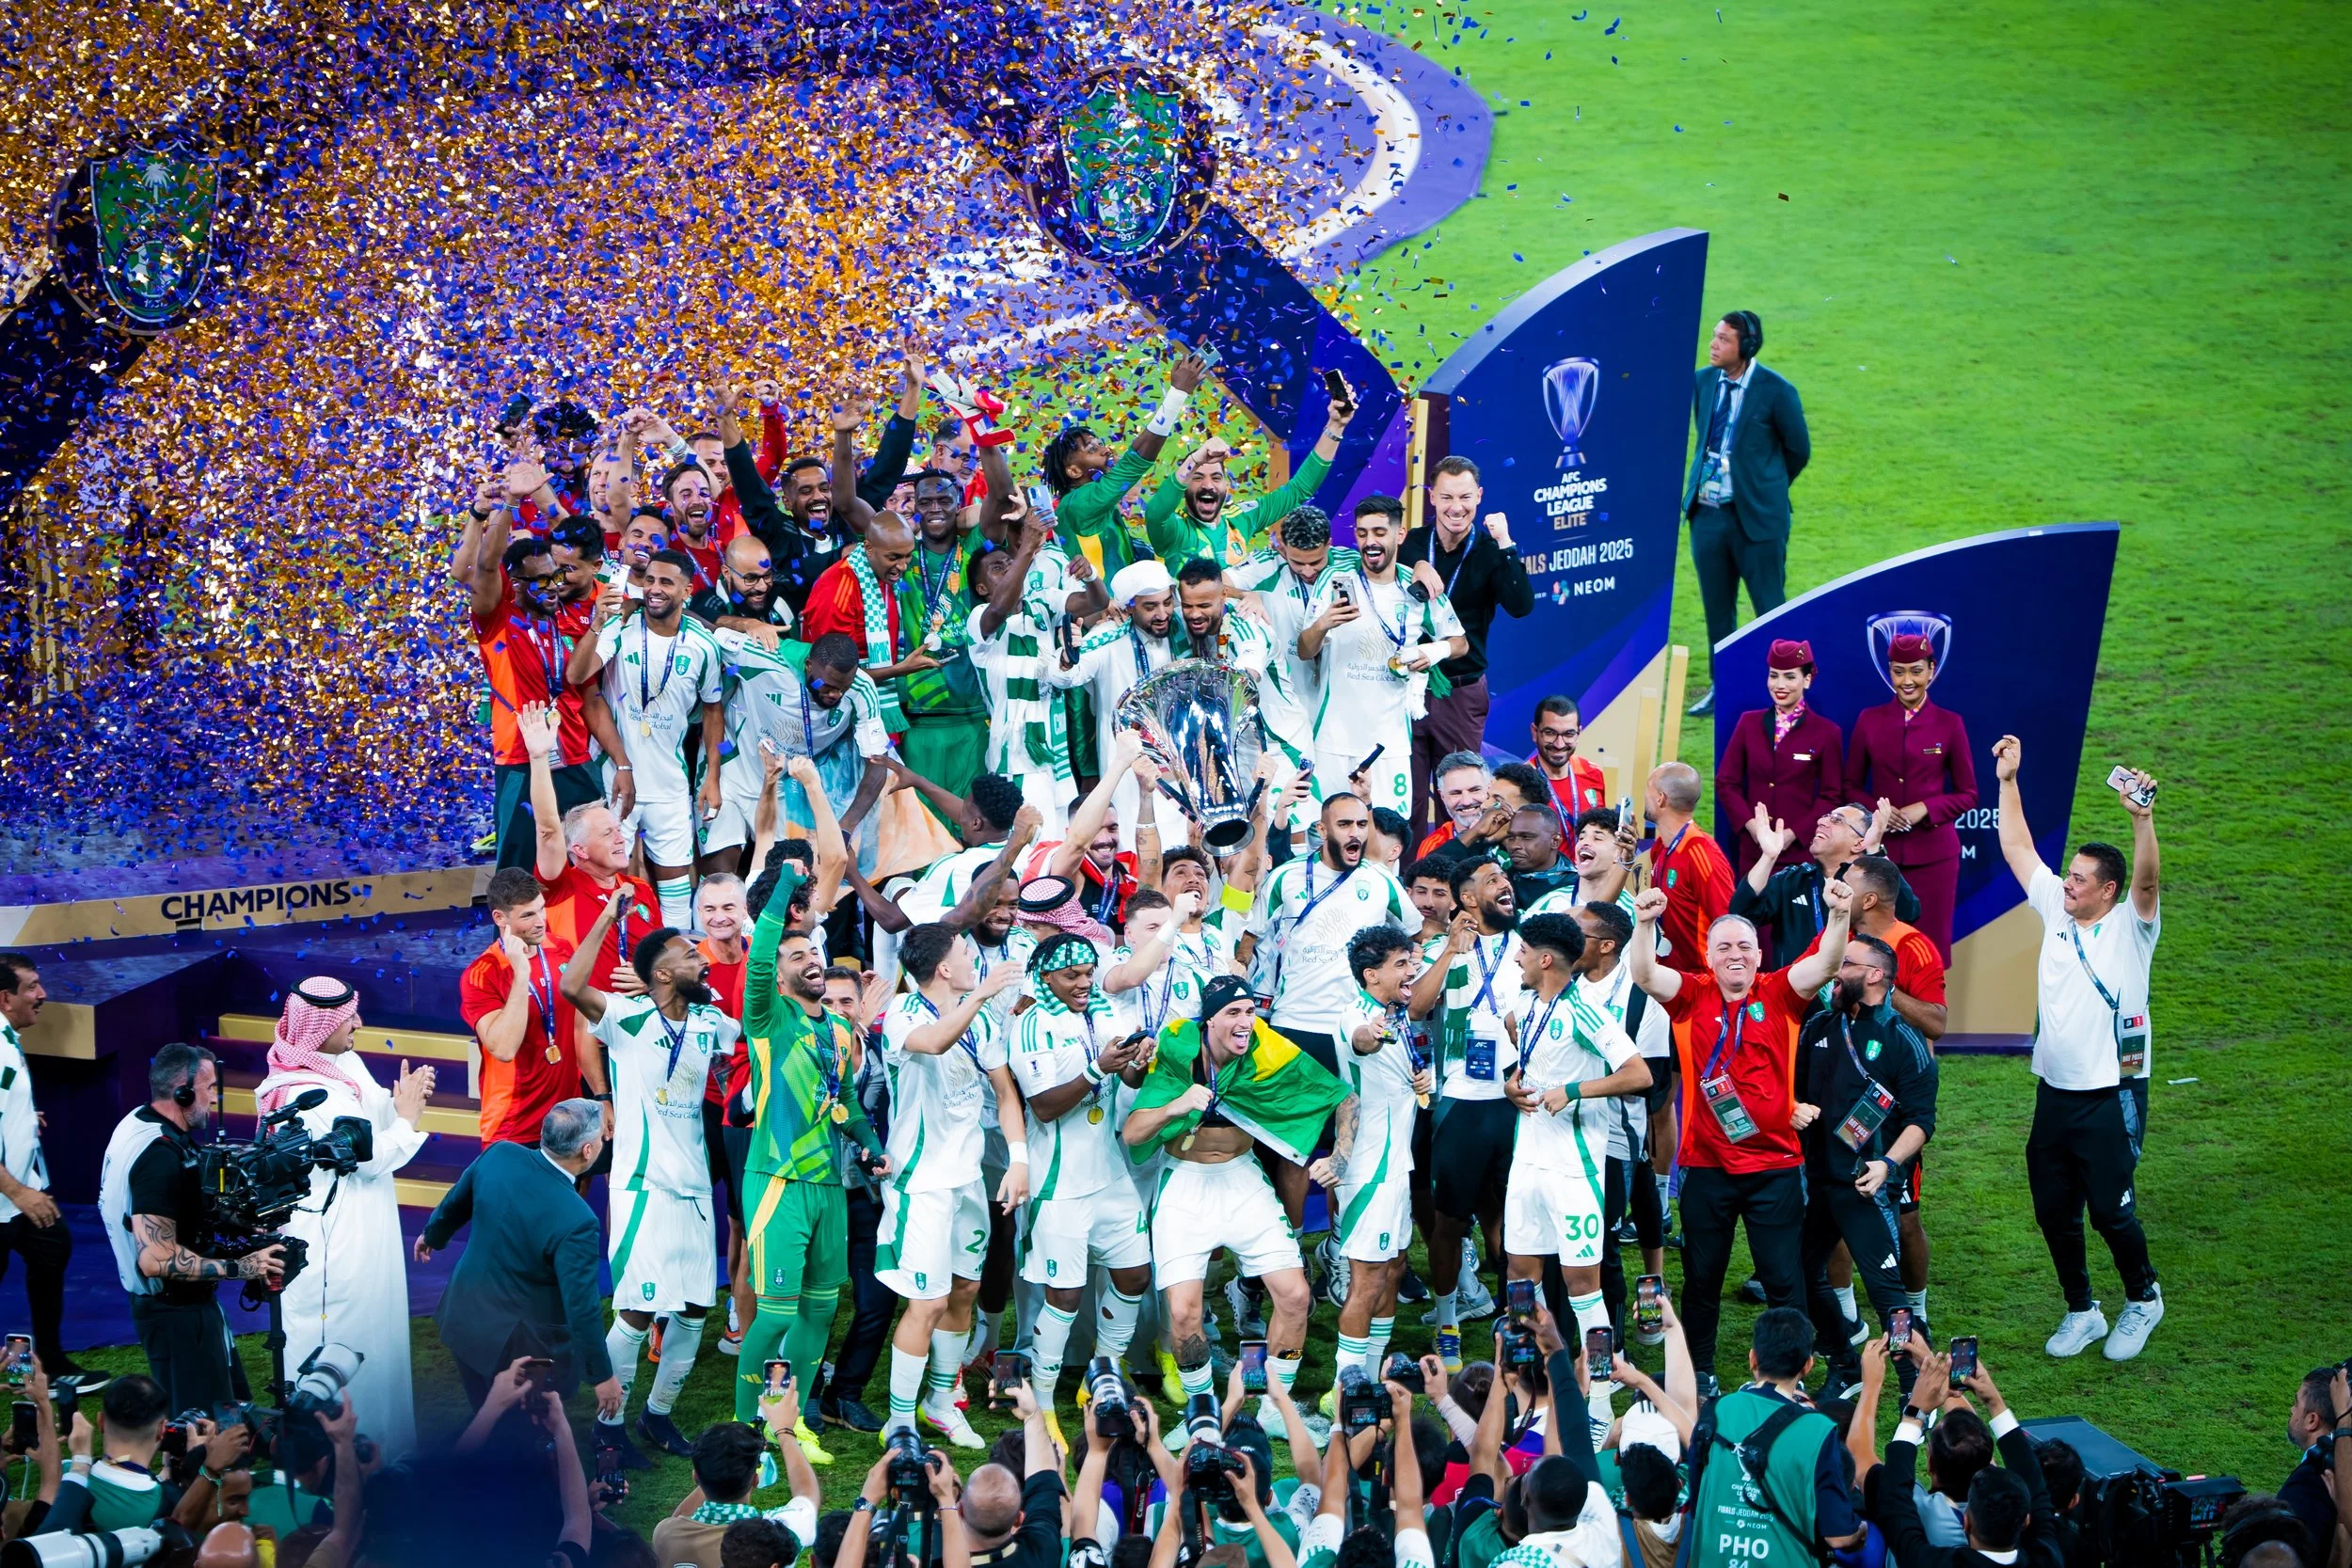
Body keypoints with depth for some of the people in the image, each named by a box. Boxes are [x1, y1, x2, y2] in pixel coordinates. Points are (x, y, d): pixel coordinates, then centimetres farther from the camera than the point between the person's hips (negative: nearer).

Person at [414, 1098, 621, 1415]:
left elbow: (456, 1201, 10)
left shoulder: (500, 1155, -12)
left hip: (465, 1317, 7)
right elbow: (582, 1306, -23)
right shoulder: (576, 1222, -30)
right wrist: (602, 1376, -10)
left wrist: (433, 1235, 33)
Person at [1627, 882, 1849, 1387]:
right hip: (1706, 1164, 1)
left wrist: (1839, 917, -32)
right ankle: (1699, 1373, 25)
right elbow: (1645, 973, -14)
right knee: (1702, 1276, 12)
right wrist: (1645, 923, -32)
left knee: (1784, 1277, 2)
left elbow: (1824, 964, -13)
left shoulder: (1778, 995, 1)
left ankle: (1794, 1375, 10)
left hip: (1775, 1163, -1)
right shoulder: (1692, 996, 1)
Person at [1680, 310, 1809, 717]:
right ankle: (1721, 687, 22)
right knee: (1717, 608, 12)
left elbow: (1798, 450, 0)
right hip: (1708, 513, 5)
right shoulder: (1703, 381, 3)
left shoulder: (1775, 391, -12)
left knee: (1770, 608, 2)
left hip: (1756, 516, -5)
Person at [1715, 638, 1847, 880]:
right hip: (1754, 851, 2)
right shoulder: (1749, 723, 8)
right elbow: (1726, 782, 8)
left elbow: (1831, 796, 0)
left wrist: (1793, 834, -12)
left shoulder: (1826, 732, 0)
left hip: (1801, 850, -2)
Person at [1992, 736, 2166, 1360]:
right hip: (2055, 1094, 6)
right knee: (2054, 1213, 9)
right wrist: (2007, 781, 5)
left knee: (2110, 1210, -1)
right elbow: (2018, 849, 12)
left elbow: (2146, 880, -28)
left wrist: (2141, 818, -43)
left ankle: (2143, 1298, 22)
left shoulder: (2129, 928, -8)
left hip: (2110, 1098, -6)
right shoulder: (2057, 912, 7)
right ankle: (2081, 1312, 24)